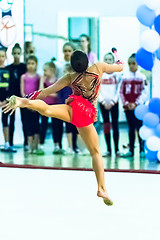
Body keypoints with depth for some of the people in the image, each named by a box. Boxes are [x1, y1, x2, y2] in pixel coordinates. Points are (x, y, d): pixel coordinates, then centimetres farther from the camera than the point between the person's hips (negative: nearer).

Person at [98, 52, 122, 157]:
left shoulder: (117, 74, 2)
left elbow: (119, 90, -1)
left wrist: (112, 101, -9)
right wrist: (103, 101, -8)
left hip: (114, 103, -1)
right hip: (103, 103, 1)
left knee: (115, 125, -5)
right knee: (106, 125, 1)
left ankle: (117, 149, -2)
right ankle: (108, 149, 5)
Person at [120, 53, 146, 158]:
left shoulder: (142, 77, -2)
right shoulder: (125, 77, 7)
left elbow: (144, 93, -6)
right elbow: (122, 92, 7)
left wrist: (136, 103, -14)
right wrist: (126, 103, -6)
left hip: (138, 107, -3)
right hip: (128, 108, 3)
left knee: (139, 128, -2)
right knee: (131, 129, 8)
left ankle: (142, 150, 5)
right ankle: (131, 150, 12)